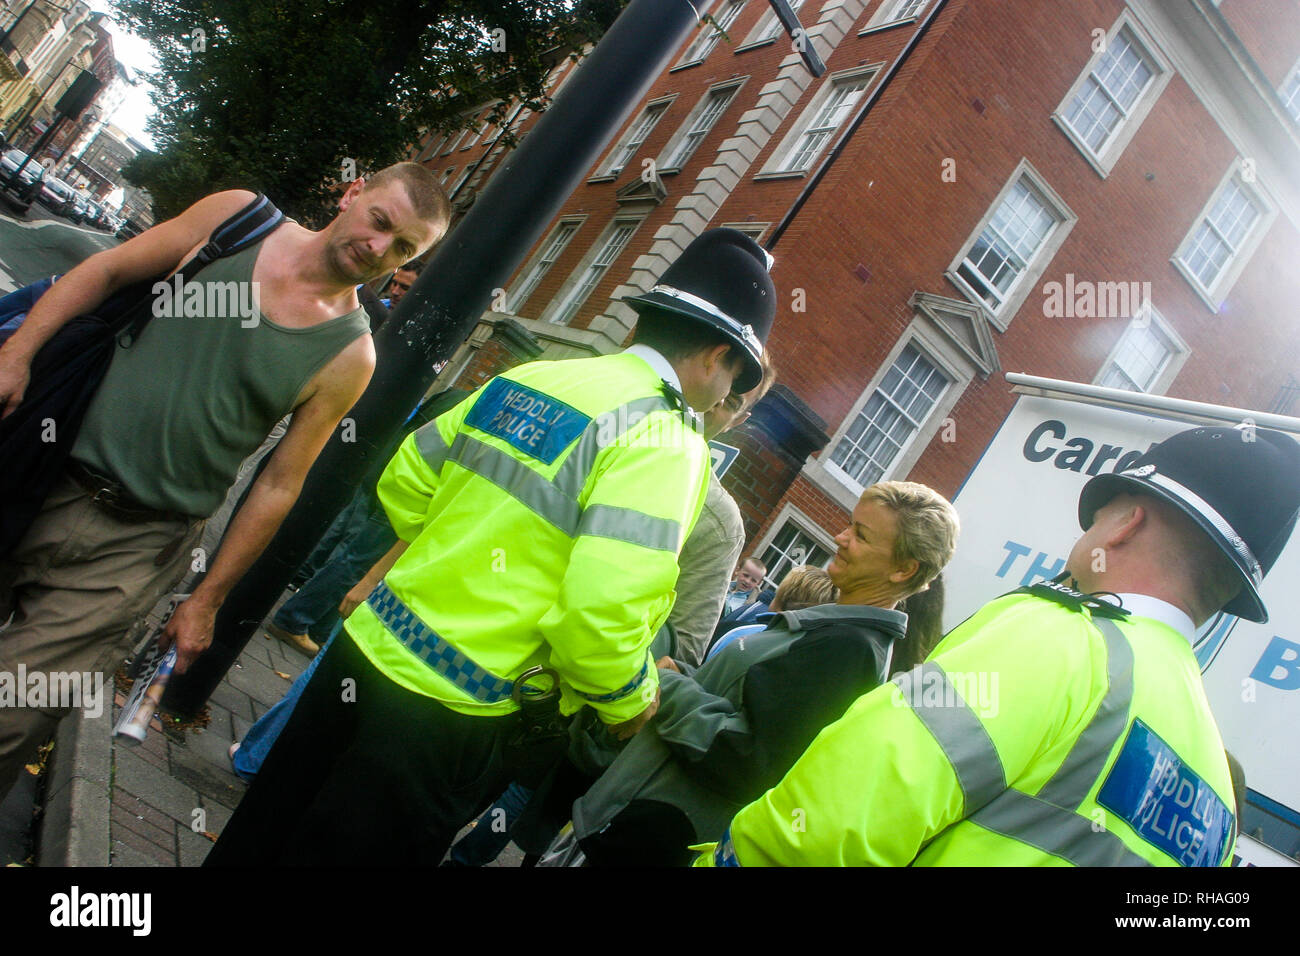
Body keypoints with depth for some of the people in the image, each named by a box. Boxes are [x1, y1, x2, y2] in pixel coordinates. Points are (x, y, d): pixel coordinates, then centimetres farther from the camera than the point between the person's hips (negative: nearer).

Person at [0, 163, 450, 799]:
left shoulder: (348, 356, -6)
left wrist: (207, 601, 0)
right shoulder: (240, 216, 0)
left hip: (136, 543, -2)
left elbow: (279, 484, -4)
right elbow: (105, 271, 6)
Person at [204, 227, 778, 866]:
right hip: (452, 717, -6)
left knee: (259, 836, 24)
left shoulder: (528, 377, 4)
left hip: (371, 646, 6)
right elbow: (602, 614, -26)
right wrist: (630, 703, -7)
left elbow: (404, 481, 12)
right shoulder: (667, 446, -16)